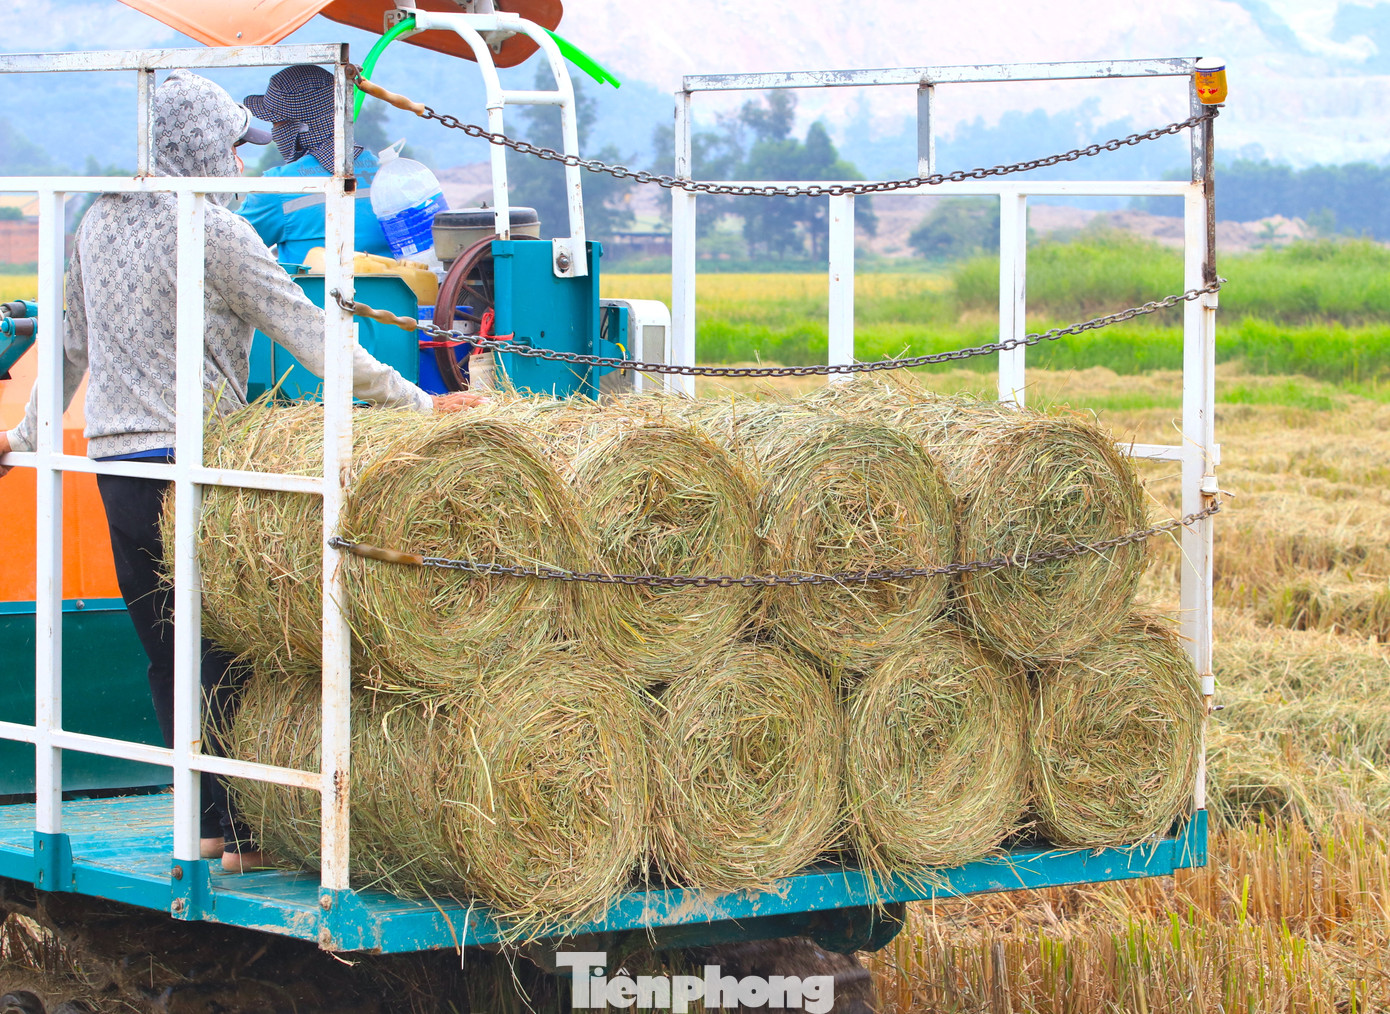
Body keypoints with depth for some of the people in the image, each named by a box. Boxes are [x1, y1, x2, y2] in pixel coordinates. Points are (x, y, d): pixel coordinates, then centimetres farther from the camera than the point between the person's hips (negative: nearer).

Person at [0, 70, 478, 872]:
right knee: (227, 653, -4)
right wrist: (416, 402, -8)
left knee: (167, 655, 10)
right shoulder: (214, 231, -9)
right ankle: (244, 833, -5)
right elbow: (309, 334, -11)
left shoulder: (100, 223, 12)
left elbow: (71, 344, 21)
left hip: (115, 466, 7)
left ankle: (205, 824, 14)